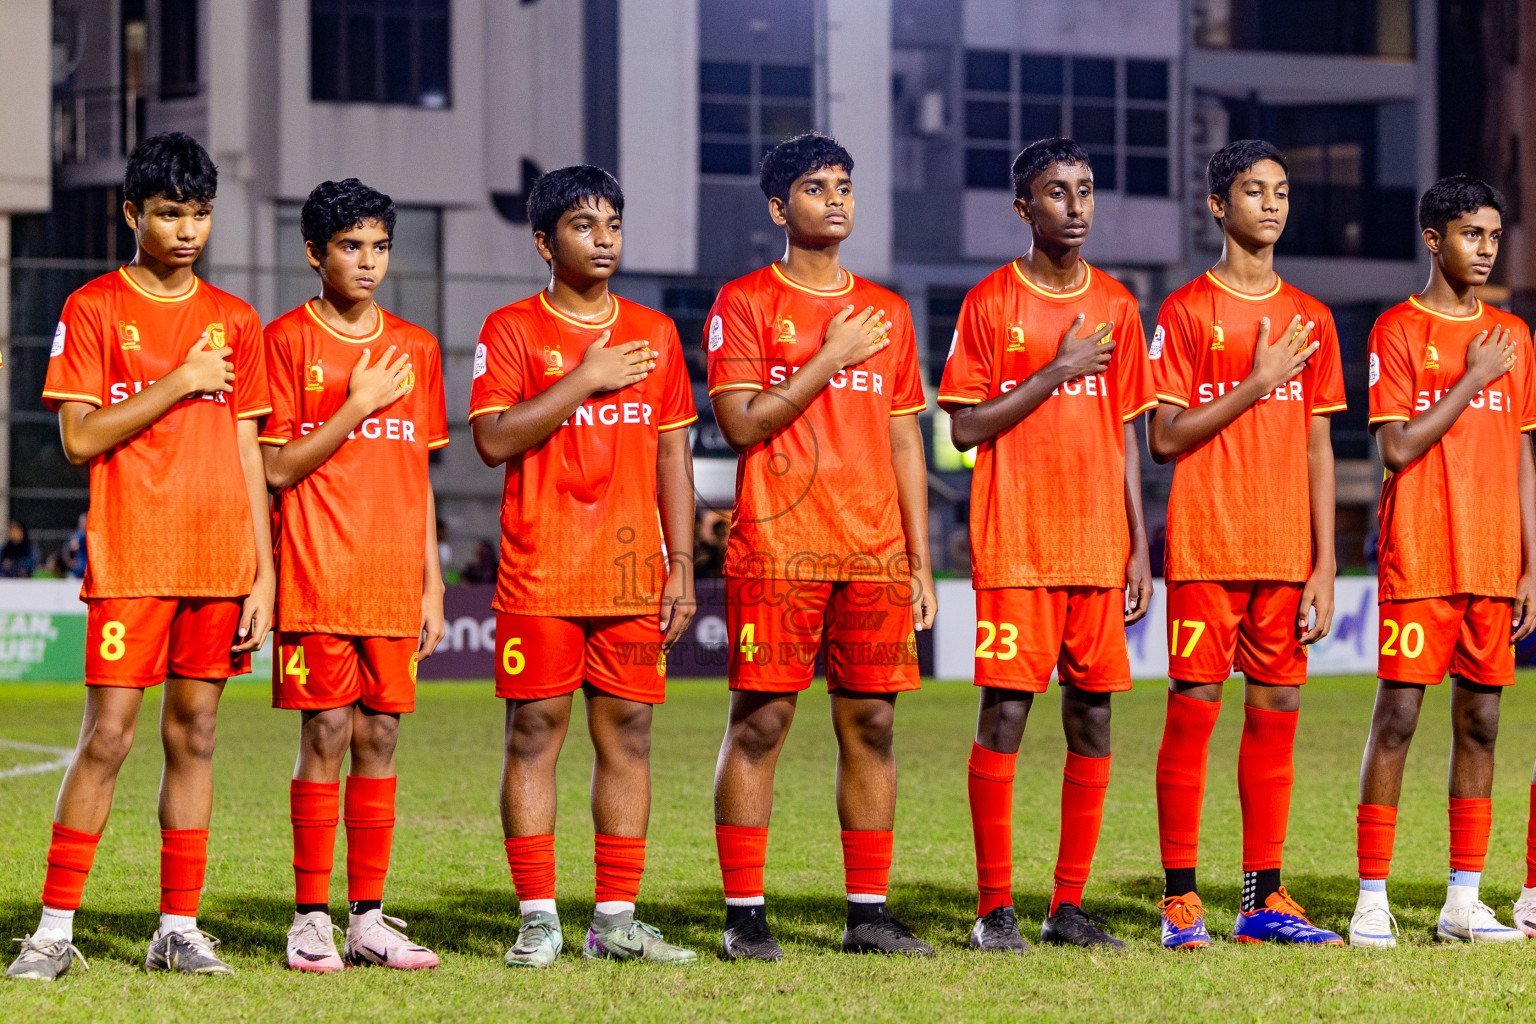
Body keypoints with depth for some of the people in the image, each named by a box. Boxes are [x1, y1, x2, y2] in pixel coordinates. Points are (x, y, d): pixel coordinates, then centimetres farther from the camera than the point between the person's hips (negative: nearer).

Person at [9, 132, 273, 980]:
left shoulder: (235, 321, 12)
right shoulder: (93, 309, 1)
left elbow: (247, 453, 12)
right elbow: (80, 437, -6)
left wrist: (263, 574, 7)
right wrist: (178, 384, -12)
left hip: (219, 562, 4)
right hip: (130, 560, -4)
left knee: (194, 736, 5)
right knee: (107, 736, -7)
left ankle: (179, 926, 10)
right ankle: (55, 928, -1)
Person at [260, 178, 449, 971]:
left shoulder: (415, 349, 14)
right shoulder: (288, 340, 0)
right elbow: (277, 470, -5)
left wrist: (432, 581, 12)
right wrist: (358, 406, -12)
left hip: (394, 582, 4)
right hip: (317, 575, -4)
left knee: (380, 736, 4)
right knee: (327, 734, -5)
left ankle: (368, 919, 8)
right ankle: (311, 919, 0)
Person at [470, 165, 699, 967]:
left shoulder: (654, 334, 12)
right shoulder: (512, 330, 1)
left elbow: (673, 455, 13)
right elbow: (493, 439, -11)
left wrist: (681, 562, 6)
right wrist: (586, 380, -13)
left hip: (632, 573, 4)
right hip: (541, 574, -3)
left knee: (627, 734, 3)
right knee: (535, 732, -3)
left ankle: (616, 920, 8)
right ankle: (538, 921, 2)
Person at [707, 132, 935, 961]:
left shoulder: (885, 312, 15)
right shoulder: (743, 303, 1)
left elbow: (904, 441, 15)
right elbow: (743, 423, -9)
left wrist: (920, 561, 10)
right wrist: (831, 359, -10)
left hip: (875, 551, 4)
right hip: (776, 551, -4)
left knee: (871, 724, 4)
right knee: (759, 722, -4)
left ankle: (868, 913, 9)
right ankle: (745, 915, 0)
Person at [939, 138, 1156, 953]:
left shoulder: (1116, 305, 11)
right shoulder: (990, 302, -1)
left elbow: (1125, 432, 14)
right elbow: (965, 428, -5)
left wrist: (1138, 546, 9)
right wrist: (1056, 372, -13)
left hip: (1097, 548, 4)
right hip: (1014, 549, -4)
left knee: (1092, 718, 3)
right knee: (1005, 713, -6)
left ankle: (1070, 907, 9)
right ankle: (995, 909, 0)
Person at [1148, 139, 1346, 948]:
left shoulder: (1310, 320, 13)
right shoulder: (1186, 312, -1)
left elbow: (1318, 449, 12)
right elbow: (1165, 439, -6)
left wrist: (1325, 564, 6)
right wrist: (1256, 384, -13)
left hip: (1286, 555, 4)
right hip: (1205, 550, -4)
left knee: (1275, 714, 4)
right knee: (1192, 709, -4)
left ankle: (1264, 899, 10)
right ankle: (1181, 902, 0)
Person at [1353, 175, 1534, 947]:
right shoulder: (1397, 330, -2)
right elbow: (1398, 448, -11)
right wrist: (1473, 379, -12)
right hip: (1418, 564, -5)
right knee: (1396, 718, -5)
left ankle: (1464, 899, 10)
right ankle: (1372, 899, -2)